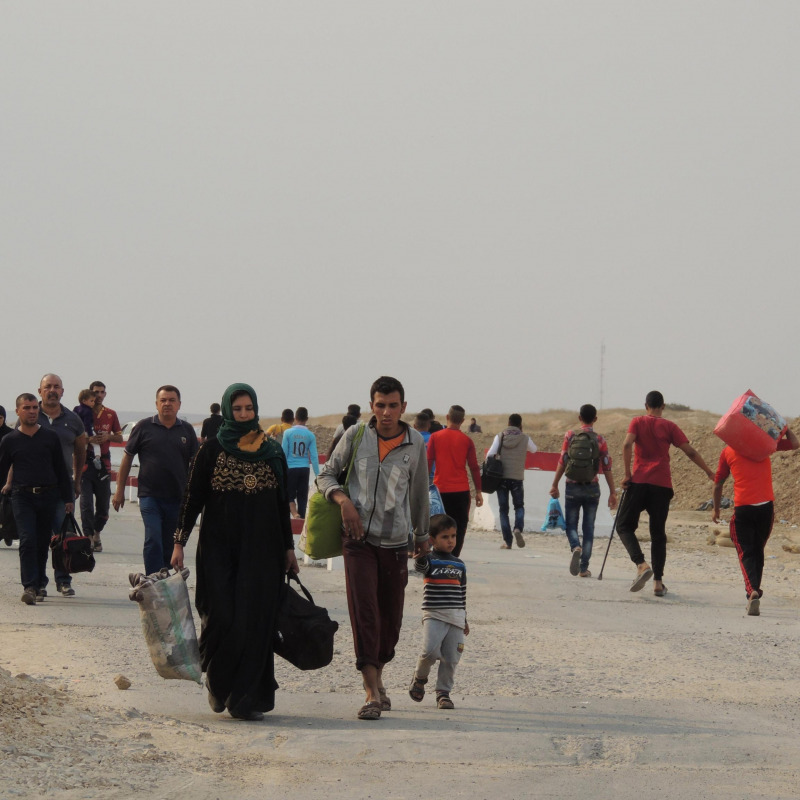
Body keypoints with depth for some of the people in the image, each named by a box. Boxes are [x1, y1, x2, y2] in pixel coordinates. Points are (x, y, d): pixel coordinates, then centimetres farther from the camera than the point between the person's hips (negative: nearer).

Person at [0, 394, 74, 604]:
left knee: (43, 543, 7)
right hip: (22, 497, -2)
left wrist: (68, 498, 8)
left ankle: (40, 584, 21)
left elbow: (61, 469, 11)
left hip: (48, 496, 2)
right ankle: (30, 586, -19)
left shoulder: (50, 437, 8)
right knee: (27, 541, -14)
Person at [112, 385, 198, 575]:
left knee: (170, 546, 9)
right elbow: (127, 457, 6)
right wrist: (120, 490, 4)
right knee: (153, 541, -14)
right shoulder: (144, 427, 1)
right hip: (150, 495, -3)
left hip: (177, 497, 3)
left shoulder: (186, 430, 8)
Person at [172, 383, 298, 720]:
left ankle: (245, 698, 1)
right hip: (219, 549, -2)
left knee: (255, 623, -3)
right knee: (223, 618, -10)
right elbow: (192, 497, 1)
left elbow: (282, 503, 14)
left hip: (262, 551, 2)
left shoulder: (272, 451, 9)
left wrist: (288, 547, 12)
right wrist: (179, 542, -5)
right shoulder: (212, 449, 1)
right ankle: (218, 684, 13)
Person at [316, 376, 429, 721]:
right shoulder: (355, 436, 1)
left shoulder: (415, 443, 4)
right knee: (364, 612, -14)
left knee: (391, 617, 7)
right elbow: (326, 475, 9)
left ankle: (377, 678, 29)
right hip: (358, 538, -2)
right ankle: (372, 692, -17)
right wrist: (343, 500, -10)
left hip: (395, 542, 2)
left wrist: (422, 534, 26)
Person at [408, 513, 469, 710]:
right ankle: (419, 677, 10)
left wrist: (464, 619, 22)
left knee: (451, 658, 1)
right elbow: (419, 564, -25)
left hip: (455, 618, 4)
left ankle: (443, 692, 13)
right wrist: (419, 554, -47)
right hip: (433, 615, -4)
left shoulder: (459, 565, 14)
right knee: (430, 651, -19)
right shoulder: (430, 560, 0)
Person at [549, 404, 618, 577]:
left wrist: (555, 485, 5)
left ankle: (576, 547, -21)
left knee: (571, 524, 11)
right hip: (592, 488, 0)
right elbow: (607, 468, -4)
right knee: (588, 527, 8)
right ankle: (584, 567, 6)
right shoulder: (600, 440, -3)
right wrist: (612, 493, 1)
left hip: (572, 487, 0)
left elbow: (562, 462, -3)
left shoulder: (570, 436, -2)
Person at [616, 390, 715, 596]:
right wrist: (710, 473, 12)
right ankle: (658, 582, 2)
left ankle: (641, 564, -17)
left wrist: (628, 474, -6)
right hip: (662, 485, 2)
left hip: (639, 481, -2)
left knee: (624, 525, 8)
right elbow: (690, 452, 5)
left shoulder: (638, 422, 6)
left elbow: (627, 444, -11)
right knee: (658, 534, 9)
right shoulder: (669, 426, 8)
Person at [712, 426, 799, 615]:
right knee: (758, 551, 16)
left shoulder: (727, 452, 7)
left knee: (746, 553, 0)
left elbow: (718, 483, 14)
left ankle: (753, 590, -25)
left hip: (742, 508, -1)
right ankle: (753, 597, 18)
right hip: (766, 506, 1)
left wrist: (716, 509, 26)